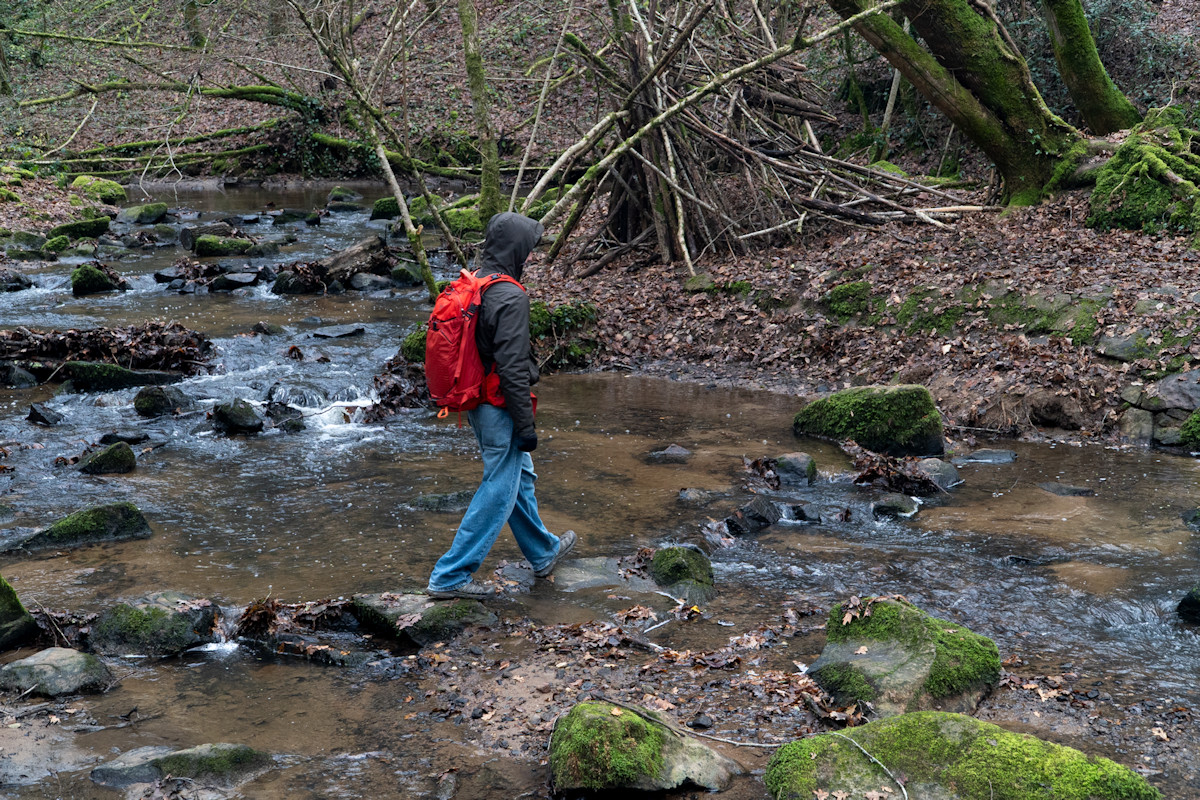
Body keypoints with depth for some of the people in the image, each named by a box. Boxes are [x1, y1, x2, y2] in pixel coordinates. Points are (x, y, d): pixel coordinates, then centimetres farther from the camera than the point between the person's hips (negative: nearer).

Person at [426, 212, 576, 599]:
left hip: (476, 402, 10)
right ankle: (449, 576, 5)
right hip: (499, 407, -10)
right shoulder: (510, 298, -23)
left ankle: (543, 552, 41)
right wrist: (526, 425, -17)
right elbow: (512, 368, -25)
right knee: (499, 490, 2)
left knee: (520, 476, 24)